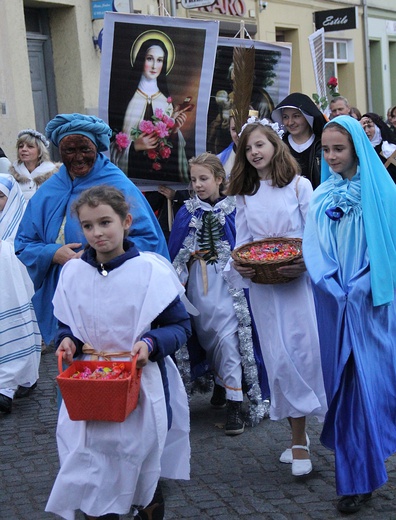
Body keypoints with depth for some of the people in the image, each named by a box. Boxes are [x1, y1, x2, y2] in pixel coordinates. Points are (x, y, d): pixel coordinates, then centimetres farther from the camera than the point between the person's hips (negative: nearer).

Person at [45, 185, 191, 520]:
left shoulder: (151, 270, -7)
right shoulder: (73, 273, 3)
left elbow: (181, 326, -4)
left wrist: (152, 343, -21)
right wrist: (67, 340, -8)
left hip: (141, 389, -2)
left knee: (143, 476, 9)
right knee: (91, 481, 3)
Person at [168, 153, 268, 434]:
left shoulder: (234, 210, -4)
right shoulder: (187, 212, 5)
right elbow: (175, 253, 8)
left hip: (227, 285, -3)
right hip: (198, 287, 4)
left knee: (227, 340, -10)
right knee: (207, 336, 11)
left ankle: (235, 404, -6)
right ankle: (222, 385, 33)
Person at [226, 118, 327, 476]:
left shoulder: (299, 185, 3)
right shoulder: (244, 195, 14)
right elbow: (242, 241, 14)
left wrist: (305, 263, -18)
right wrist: (239, 266, -7)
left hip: (298, 279, -3)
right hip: (261, 285, 3)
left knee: (303, 348, -10)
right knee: (278, 356, 0)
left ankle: (299, 437, 0)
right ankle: (298, 436, 9)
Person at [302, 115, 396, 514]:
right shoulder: (321, 196, 9)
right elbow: (313, 250, 5)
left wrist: (356, 289, -12)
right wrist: (332, 287, -9)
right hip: (335, 303, 3)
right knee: (343, 380, 6)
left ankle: (358, 476, 7)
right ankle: (357, 470, 19)